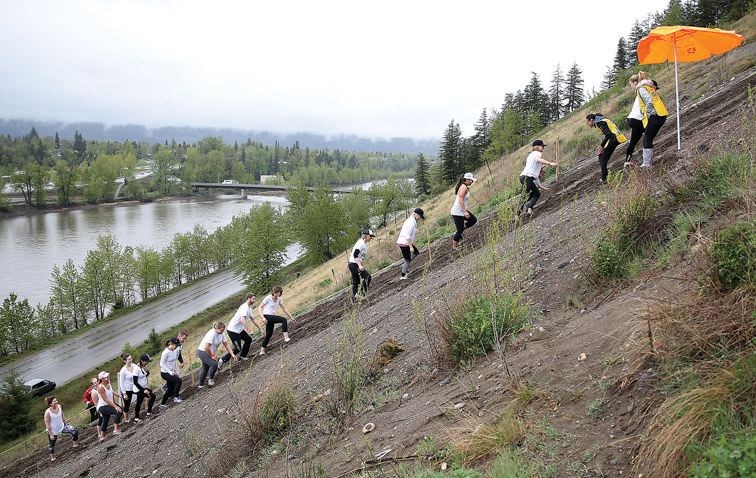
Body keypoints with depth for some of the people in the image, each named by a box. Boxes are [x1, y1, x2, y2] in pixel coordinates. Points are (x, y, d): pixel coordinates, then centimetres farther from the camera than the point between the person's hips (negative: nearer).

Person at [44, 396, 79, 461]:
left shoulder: (59, 407, -11)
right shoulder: (48, 412, -27)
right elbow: (47, 424, -21)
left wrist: (65, 424, 14)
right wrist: (51, 434, -19)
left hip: (62, 426, 4)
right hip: (53, 431, -4)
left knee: (74, 431, -12)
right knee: (51, 444, 13)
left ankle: (75, 445, 10)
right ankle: (52, 457, 36)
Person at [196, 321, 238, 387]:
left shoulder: (221, 334, -4)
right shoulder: (212, 334, -30)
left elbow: (226, 345, 3)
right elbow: (206, 348, -31)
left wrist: (232, 354, -3)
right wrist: (212, 356, -18)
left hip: (210, 353, 9)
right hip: (202, 352, -9)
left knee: (205, 369, 18)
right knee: (214, 364, -21)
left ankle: (201, 385, 32)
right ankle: (210, 379, 1)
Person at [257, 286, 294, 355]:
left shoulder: (279, 299, 6)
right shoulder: (268, 298, -13)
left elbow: (284, 309, 13)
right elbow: (259, 308, -14)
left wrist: (291, 317, 7)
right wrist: (262, 317, -26)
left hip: (271, 317, 8)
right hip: (266, 316, -8)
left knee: (269, 334, 11)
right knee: (283, 320, -24)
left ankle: (262, 350, 20)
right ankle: (286, 337, -27)